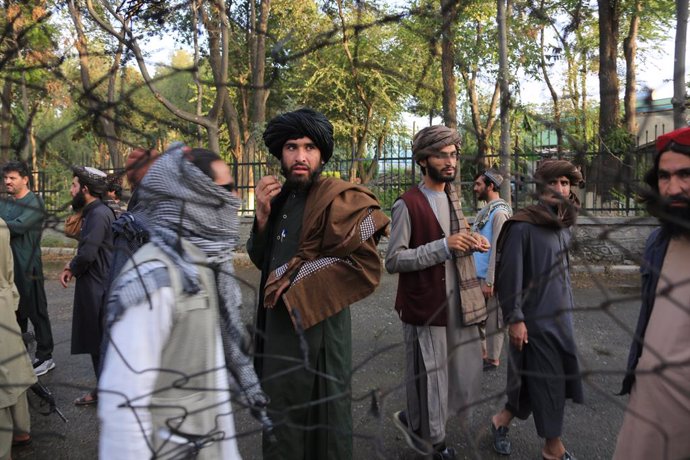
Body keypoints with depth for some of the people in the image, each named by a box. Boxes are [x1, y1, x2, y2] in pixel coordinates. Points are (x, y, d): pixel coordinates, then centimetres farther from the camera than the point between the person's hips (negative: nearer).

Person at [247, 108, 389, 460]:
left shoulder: (336, 199, -17)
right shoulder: (282, 198, 6)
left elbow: (364, 265, -22)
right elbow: (262, 260, 11)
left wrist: (298, 282, -16)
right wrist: (263, 216, -7)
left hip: (316, 329, -7)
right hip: (278, 325, 7)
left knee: (318, 418, 9)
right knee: (281, 419, 22)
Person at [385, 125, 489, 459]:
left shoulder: (453, 198, 12)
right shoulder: (408, 205, -13)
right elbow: (393, 261, -17)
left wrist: (470, 243, 0)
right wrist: (444, 246, -23)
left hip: (458, 303, 8)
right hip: (425, 306, -7)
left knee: (466, 376, 13)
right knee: (428, 378, 6)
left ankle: (414, 420, 35)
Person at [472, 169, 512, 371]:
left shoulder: (499, 212, -16)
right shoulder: (485, 210, 12)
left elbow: (497, 250, -20)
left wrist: (489, 281, -19)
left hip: (489, 277, -9)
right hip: (477, 274, 9)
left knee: (492, 318, 3)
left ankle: (493, 359, 15)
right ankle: (481, 351, 30)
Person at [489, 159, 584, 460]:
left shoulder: (564, 226, 8)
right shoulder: (522, 226, -16)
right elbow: (509, 276, -17)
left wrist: (567, 307, 16)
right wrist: (514, 319, -18)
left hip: (560, 315, 8)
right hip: (534, 318, -8)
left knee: (543, 378, 14)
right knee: (546, 381, 4)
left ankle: (502, 420, 34)